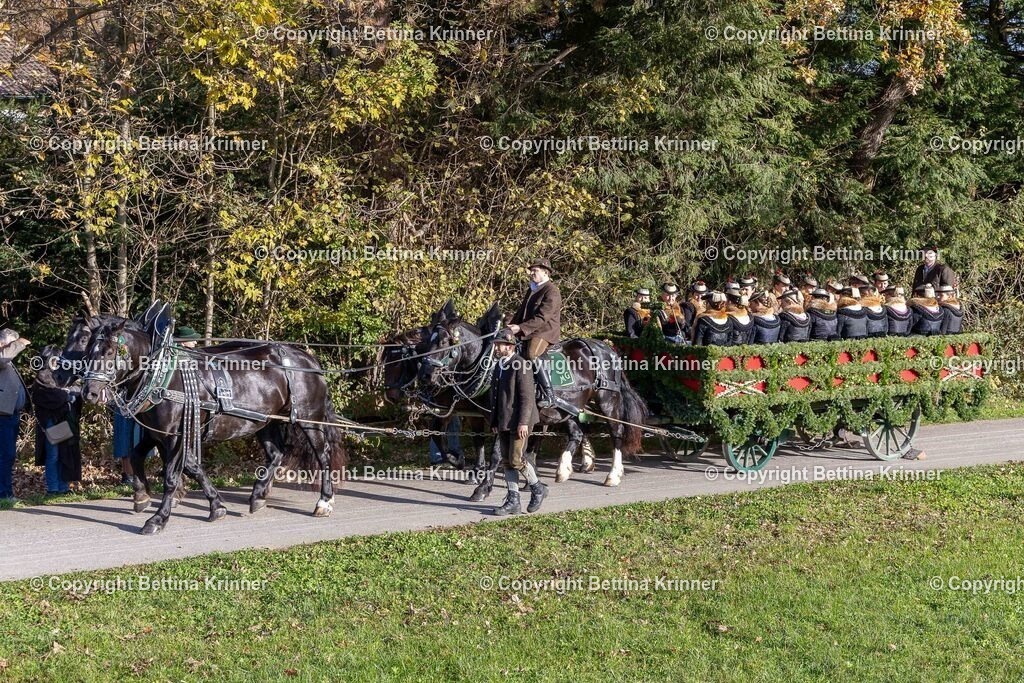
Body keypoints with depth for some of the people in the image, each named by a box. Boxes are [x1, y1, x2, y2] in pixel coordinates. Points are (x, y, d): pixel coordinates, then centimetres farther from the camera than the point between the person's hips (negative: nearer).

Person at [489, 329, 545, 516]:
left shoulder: (521, 365, -14)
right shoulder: (499, 365, 13)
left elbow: (527, 397, -18)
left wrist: (523, 422, -22)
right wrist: (494, 421, 15)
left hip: (519, 422, -9)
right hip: (503, 422, 9)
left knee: (516, 459, -8)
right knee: (507, 461, 8)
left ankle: (537, 488, 14)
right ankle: (513, 501, 12)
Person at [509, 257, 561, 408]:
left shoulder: (552, 291, -10)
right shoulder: (532, 290, 21)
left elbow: (542, 317, -19)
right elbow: (521, 311, 25)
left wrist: (521, 328, -23)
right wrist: (513, 326, 8)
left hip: (545, 332, -10)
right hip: (527, 332, 10)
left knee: (532, 354, -34)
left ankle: (548, 396, -32)